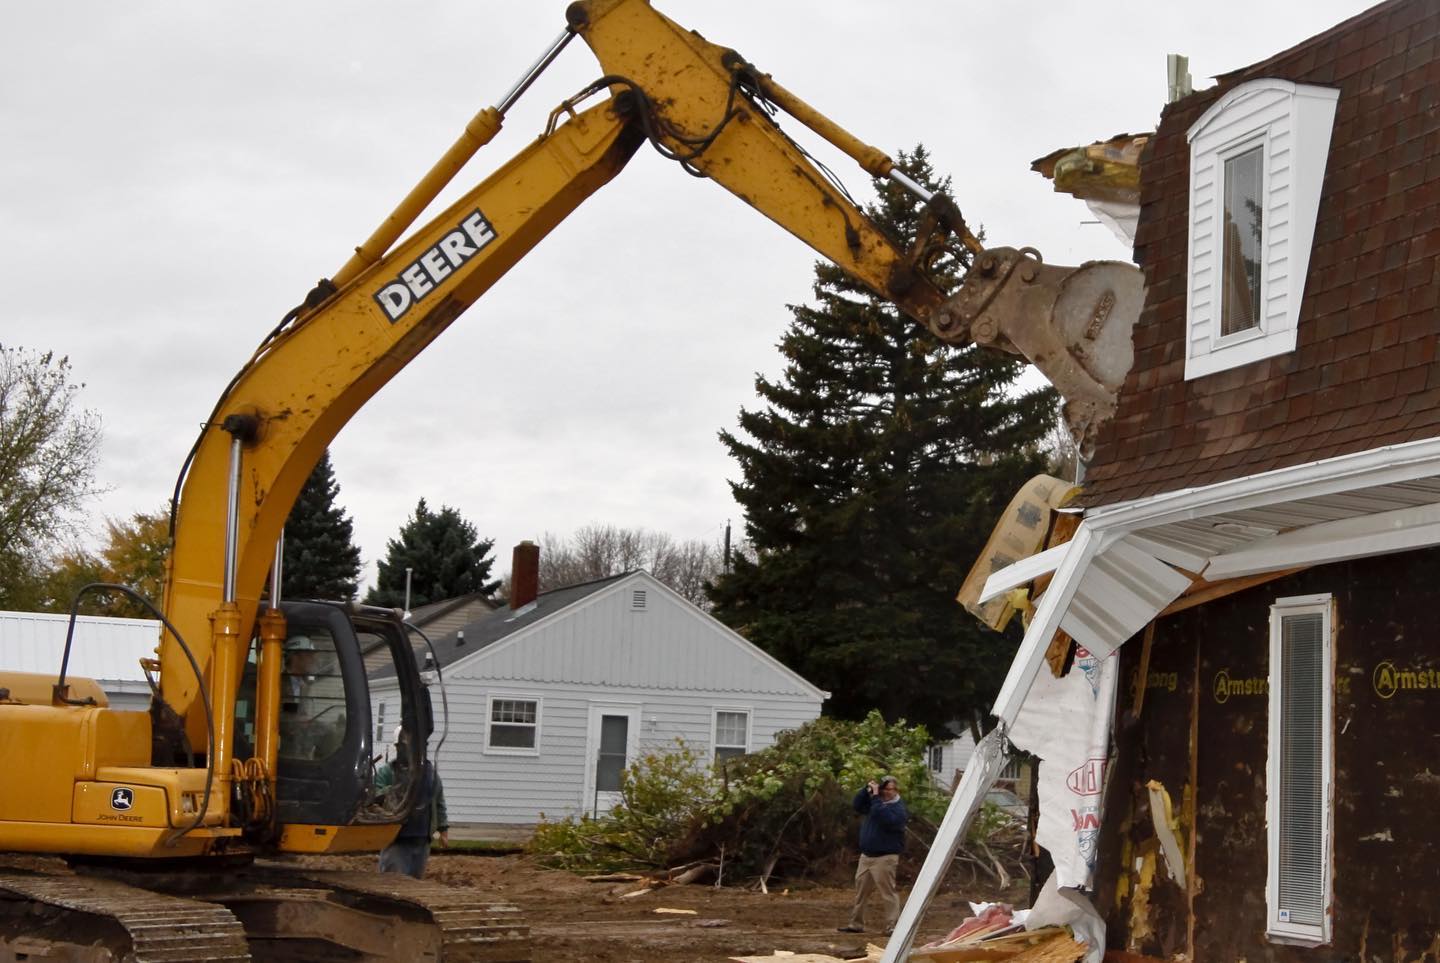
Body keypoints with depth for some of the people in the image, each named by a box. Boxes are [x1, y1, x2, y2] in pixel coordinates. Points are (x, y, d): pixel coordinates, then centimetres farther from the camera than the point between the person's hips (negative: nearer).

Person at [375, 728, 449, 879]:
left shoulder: (430, 771, 11)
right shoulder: (386, 772, -4)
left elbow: (439, 803, 16)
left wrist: (443, 830, 13)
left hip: (422, 840, 5)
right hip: (396, 840, -5)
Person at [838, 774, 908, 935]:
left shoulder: (898, 808, -12)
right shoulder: (877, 801, 13)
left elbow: (884, 818, -30)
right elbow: (858, 805, 11)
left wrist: (875, 797, -26)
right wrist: (868, 790, -1)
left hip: (884, 857, -8)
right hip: (866, 855, 8)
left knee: (887, 892, -10)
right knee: (861, 890, 13)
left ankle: (892, 926, -9)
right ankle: (856, 923, 22)